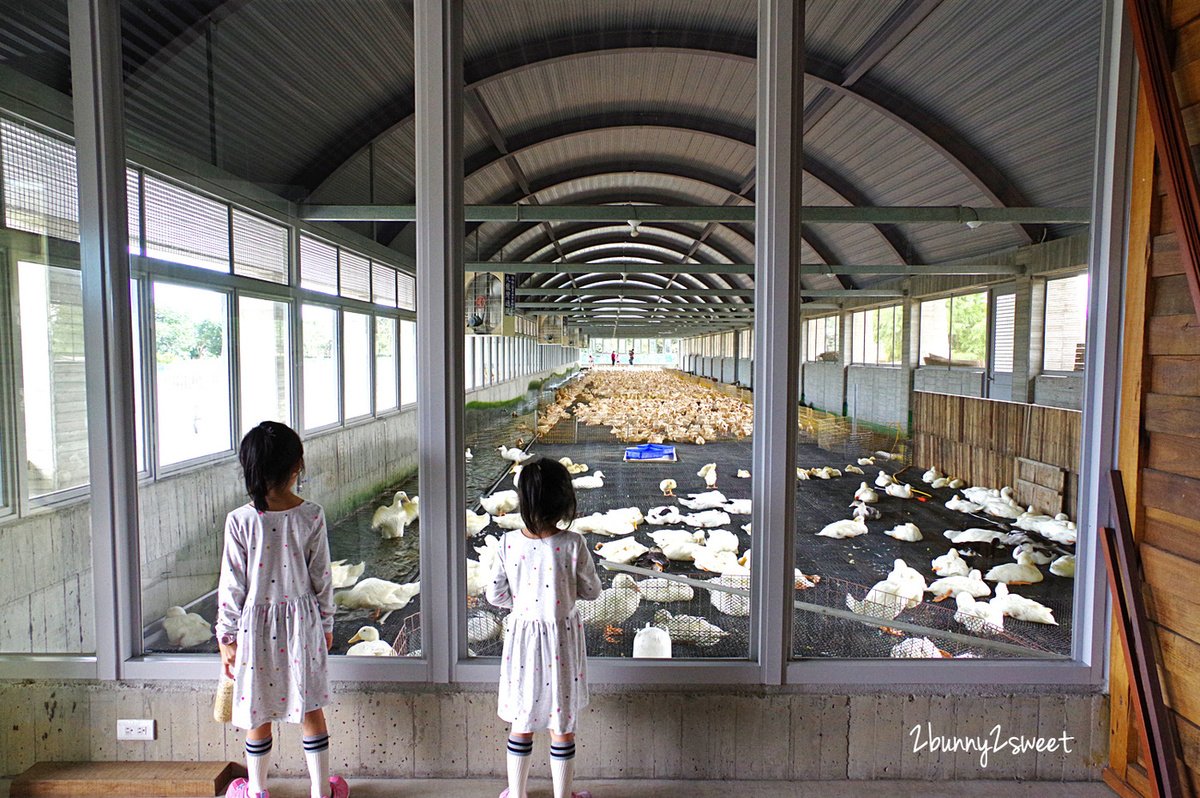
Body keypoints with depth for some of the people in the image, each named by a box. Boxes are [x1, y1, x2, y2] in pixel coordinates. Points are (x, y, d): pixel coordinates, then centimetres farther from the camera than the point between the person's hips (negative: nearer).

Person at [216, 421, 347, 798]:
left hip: (256, 624, -1)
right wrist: (326, 624, 9)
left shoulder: (240, 520, -13)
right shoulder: (312, 515, -11)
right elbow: (321, 577, -4)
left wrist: (226, 636, 4)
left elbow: (232, 586, -8)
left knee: (258, 714, 16)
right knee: (310, 709, 14)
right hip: (302, 620, 1)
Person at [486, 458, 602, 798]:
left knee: (521, 725, 21)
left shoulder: (508, 543, -14)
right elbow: (591, 591, -8)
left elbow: (495, 595, -5)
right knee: (562, 728, 16)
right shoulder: (573, 545, -20)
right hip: (562, 639, -2)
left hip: (521, 636, 2)